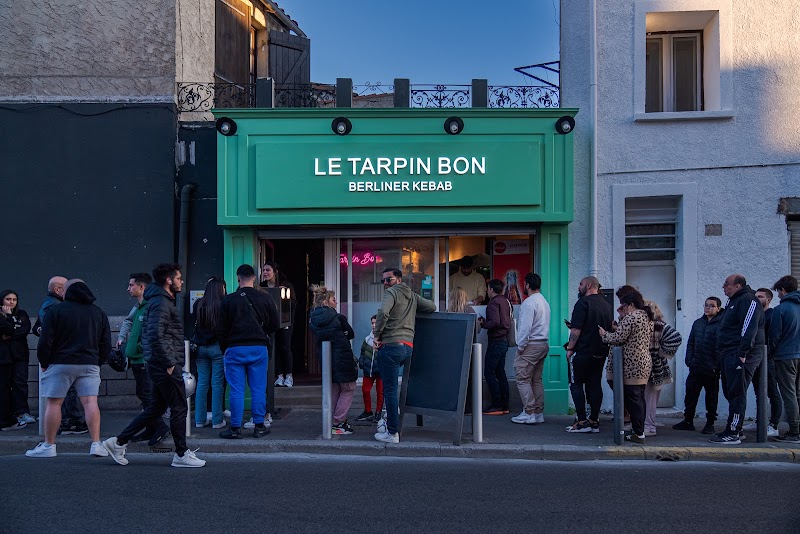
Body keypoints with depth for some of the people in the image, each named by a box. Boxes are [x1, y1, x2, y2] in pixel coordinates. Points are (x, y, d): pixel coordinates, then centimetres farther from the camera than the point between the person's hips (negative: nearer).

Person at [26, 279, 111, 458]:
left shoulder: (55, 311, 0)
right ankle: (96, 444, -6)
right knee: (90, 402, -1)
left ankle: (49, 445, 9)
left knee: (54, 403, 4)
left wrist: (44, 363, 7)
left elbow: (45, 341, -4)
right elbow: (106, 344, 11)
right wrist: (99, 362, 20)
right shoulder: (99, 313, 11)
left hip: (61, 364, -3)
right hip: (90, 364, 3)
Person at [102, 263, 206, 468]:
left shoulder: (162, 301, 19)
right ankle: (182, 454, 7)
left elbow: (153, 334, 25)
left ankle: (119, 442, 17)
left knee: (156, 408, 15)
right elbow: (156, 335, -24)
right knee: (179, 408, -2)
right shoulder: (161, 303, -14)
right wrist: (169, 363, -20)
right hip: (165, 366, -10)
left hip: (158, 365, 10)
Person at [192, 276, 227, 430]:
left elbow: (194, 324, 13)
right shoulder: (223, 305, -10)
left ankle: (200, 419, 14)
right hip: (217, 347, -4)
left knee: (202, 382, 10)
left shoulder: (198, 304, 3)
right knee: (217, 383, 1)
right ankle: (217, 420, 4)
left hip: (200, 347, 4)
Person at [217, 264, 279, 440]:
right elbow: (275, 323, 3)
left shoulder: (229, 300, -3)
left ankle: (235, 428, 7)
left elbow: (221, 329, 0)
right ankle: (259, 426, 11)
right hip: (258, 348, 1)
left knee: (236, 390, 3)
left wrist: (224, 349, 12)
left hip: (235, 349, -1)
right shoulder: (265, 298, -1)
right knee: (258, 389, 7)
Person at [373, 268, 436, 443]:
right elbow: (432, 307, 20)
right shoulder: (413, 296, 18)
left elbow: (383, 312, -21)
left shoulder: (391, 292, -4)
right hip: (408, 347, 8)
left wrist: (377, 334, -9)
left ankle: (392, 433, -1)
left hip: (391, 345, -8)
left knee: (390, 389, -3)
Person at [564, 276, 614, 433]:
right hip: (600, 353, 7)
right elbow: (610, 329, 20)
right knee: (595, 385, 9)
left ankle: (582, 421, -4)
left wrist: (570, 348, -9)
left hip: (582, 351, -7)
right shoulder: (607, 305, 12)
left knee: (576, 385, 1)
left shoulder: (583, 303, -11)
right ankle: (594, 421, 10)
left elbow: (576, 330, -17)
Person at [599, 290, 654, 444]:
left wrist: (604, 334, 2)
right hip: (645, 362, 9)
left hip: (632, 365, -9)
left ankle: (638, 434, -2)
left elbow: (618, 338, -16)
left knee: (633, 398, -4)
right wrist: (622, 317, 14)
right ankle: (639, 430, 16)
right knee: (639, 398, 12)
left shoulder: (631, 317, -14)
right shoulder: (647, 317, 15)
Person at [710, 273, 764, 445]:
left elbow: (749, 329, -21)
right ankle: (734, 429, 20)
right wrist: (722, 356, 21)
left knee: (736, 395, -9)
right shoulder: (733, 302, 22)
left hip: (739, 356, -11)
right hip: (728, 356, 11)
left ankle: (733, 434, -8)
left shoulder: (748, 301, -11)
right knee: (730, 393, 13)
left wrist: (742, 353, -26)